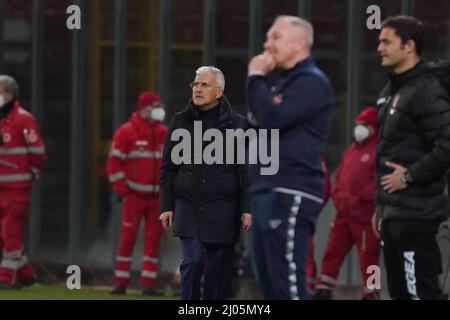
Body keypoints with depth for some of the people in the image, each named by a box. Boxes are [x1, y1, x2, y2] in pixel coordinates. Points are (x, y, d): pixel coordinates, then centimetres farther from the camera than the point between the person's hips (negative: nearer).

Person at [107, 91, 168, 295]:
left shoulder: (164, 133, 9)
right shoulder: (126, 132, -5)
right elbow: (114, 163, -6)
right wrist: (122, 190, -9)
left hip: (157, 197, 4)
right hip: (134, 195, -4)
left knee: (153, 240, 3)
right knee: (128, 238, -4)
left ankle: (148, 284, 6)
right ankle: (121, 283, 3)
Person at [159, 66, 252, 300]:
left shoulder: (236, 124, 2)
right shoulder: (181, 121, 8)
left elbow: (245, 171, 2)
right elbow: (168, 167, 11)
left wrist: (246, 210, -4)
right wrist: (166, 206, 4)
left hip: (222, 210, -1)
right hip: (188, 208, 1)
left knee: (219, 268, 3)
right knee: (193, 261, -11)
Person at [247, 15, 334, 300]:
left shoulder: (312, 82, -8)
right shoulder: (284, 83, 23)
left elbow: (272, 119, -18)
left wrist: (256, 77, -7)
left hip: (292, 196, -10)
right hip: (268, 192, 10)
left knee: (288, 281, -16)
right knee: (270, 279, 11)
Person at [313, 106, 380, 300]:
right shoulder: (351, 151, 20)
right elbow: (339, 178, 22)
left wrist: (358, 199, -17)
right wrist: (340, 198, 4)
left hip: (366, 216, -8)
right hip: (344, 214, 8)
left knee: (368, 257, -3)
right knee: (332, 253, 7)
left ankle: (370, 295, 3)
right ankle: (323, 292, 11)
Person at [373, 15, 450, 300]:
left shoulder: (426, 91, -13)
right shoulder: (390, 92, 17)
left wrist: (411, 176, -17)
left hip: (415, 212, -10)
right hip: (393, 212, 10)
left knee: (421, 291, -10)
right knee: (400, 291, 12)